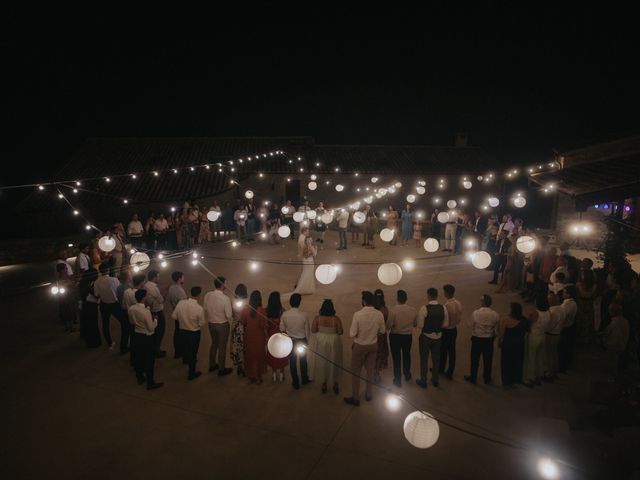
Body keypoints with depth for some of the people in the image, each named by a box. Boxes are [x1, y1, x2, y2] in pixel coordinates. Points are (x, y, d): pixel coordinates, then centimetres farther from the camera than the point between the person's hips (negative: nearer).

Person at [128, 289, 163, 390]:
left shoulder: (131, 309, -9)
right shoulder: (146, 311, -30)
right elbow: (151, 328, -21)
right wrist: (155, 320, -5)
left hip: (137, 334, 7)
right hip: (147, 337, -7)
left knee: (139, 357, 23)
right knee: (150, 360, 7)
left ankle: (140, 378, 40)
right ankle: (150, 383, 17)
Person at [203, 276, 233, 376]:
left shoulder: (207, 295, -12)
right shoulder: (226, 299, -28)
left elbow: (205, 310, 2)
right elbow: (229, 315, -22)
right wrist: (233, 312, -1)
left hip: (211, 324, 5)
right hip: (222, 325, -5)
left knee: (214, 344, 26)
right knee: (222, 347, 13)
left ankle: (212, 365, 43)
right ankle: (222, 370, 29)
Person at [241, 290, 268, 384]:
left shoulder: (245, 309, -13)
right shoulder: (262, 310, -21)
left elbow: (242, 322, -3)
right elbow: (263, 325, -17)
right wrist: (266, 337, -1)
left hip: (248, 336, 2)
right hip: (259, 337, -2)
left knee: (249, 355, 18)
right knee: (259, 355, 15)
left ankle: (250, 376, 30)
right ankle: (258, 377, 26)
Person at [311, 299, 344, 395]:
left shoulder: (317, 318, -17)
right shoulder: (336, 319, -21)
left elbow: (313, 330, -8)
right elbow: (340, 332, -13)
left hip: (322, 342, 1)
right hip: (334, 342, -1)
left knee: (322, 362, 19)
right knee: (334, 362, 17)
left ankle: (324, 384, 31)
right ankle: (335, 384, 30)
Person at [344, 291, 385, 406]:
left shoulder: (358, 314, -26)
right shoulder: (379, 314, -15)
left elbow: (352, 334, -22)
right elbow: (382, 331, -1)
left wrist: (359, 332, -1)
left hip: (360, 346, -4)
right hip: (373, 345, 4)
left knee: (355, 372, 12)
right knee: (370, 370, 21)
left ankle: (355, 398, 22)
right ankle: (368, 394, 38)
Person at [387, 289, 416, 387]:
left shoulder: (393, 310, -24)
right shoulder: (412, 310, -13)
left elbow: (388, 325, -20)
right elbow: (415, 324, -1)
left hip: (395, 336, -3)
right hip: (408, 336, 3)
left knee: (396, 358, 12)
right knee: (406, 355, 25)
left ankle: (397, 380, 22)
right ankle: (407, 375, 45)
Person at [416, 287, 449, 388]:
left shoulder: (424, 308, -22)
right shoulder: (443, 308, -8)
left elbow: (420, 325, -20)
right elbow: (446, 324, -1)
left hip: (425, 337, -4)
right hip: (438, 337, 4)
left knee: (424, 359, 12)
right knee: (436, 358, 21)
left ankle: (423, 381, 25)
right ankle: (435, 380, 36)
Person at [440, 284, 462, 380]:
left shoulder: (447, 305, -27)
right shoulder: (458, 303, -5)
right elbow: (459, 318, 6)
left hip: (446, 331, -6)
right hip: (454, 330, 6)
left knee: (443, 351, 13)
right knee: (452, 351, 14)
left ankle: (441, 369, 32)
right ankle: (450, 372, 25)